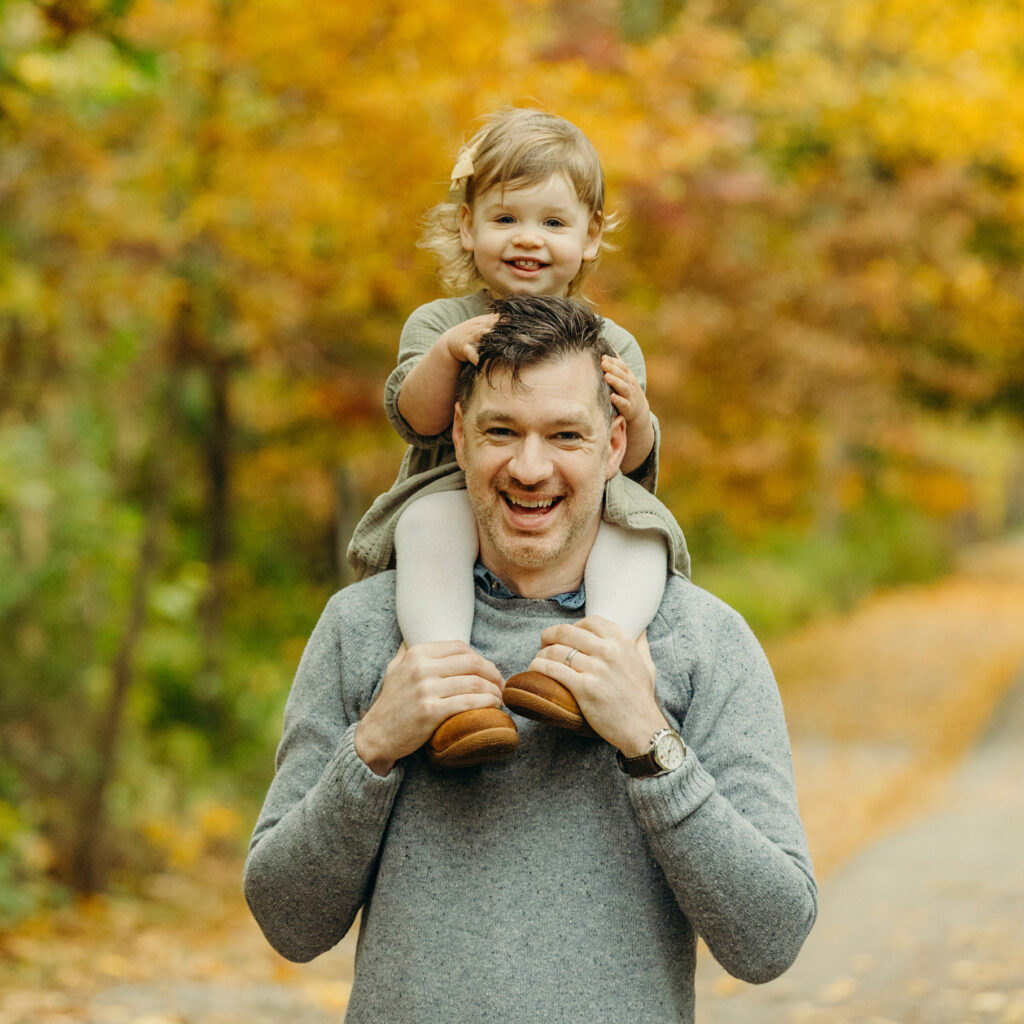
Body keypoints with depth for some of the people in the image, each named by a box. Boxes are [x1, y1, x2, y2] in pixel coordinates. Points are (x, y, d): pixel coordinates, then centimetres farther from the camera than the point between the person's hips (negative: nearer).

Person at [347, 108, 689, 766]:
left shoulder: (612, 346, 13)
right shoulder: (440, 324, 11)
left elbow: (631, 465, 7)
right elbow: (416, 419, -4)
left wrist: (636, 415, -16)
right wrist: (444, 354, -22)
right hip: (459, 491, -1)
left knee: (639, 523, -29)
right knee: (432, 516, -35)